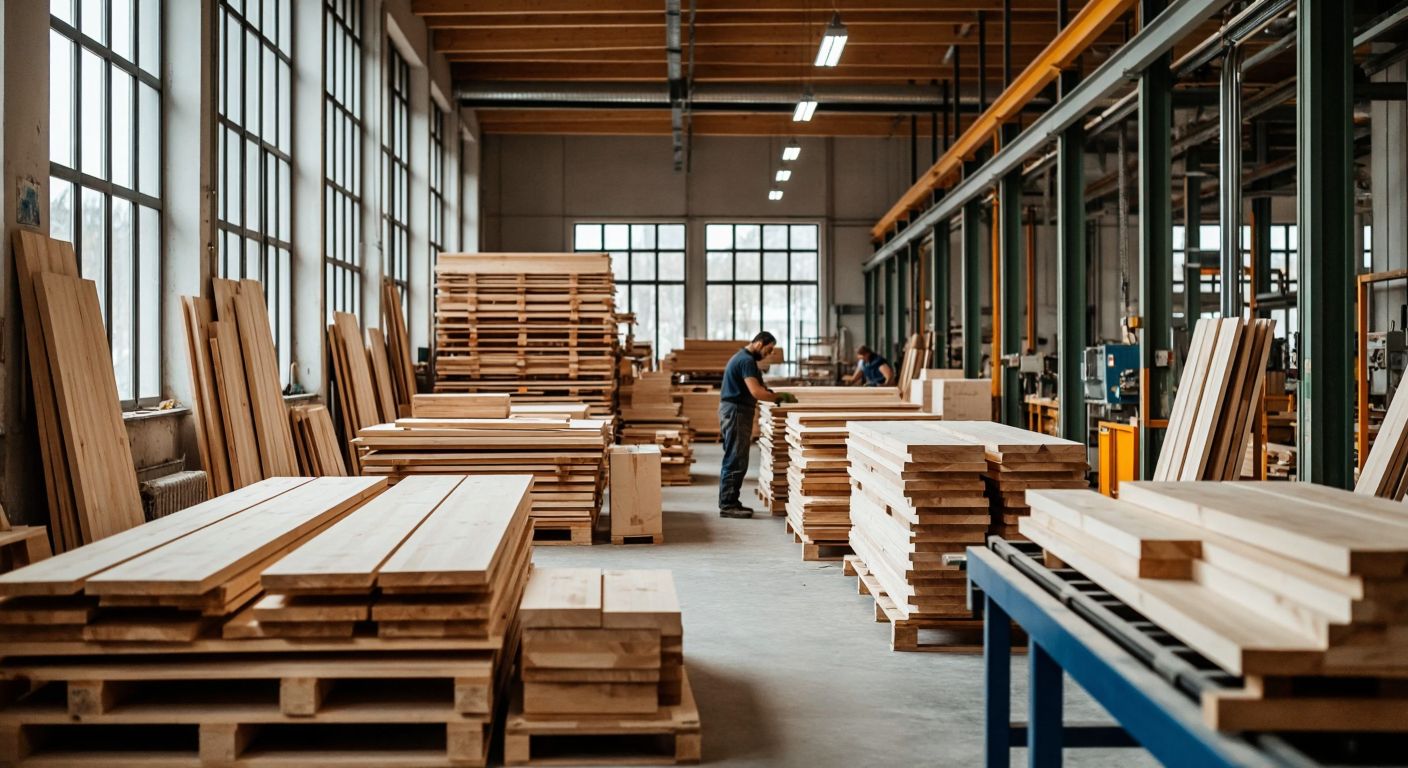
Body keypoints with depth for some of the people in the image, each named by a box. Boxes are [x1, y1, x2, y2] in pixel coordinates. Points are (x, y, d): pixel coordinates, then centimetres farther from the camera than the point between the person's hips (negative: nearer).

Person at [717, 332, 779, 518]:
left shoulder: (742, 357, 17)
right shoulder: (747, 360, -17)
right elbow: (756, 392, -25)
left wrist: (772, 394, 11)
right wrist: (778, 397, -17)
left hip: (735, 411, 11)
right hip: (736, 412, -11)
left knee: (735, 460, 13)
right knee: (735, 461, -9)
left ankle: (730, 502, 18)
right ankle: (727, 505, -7)